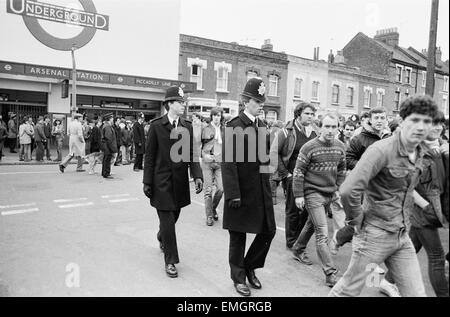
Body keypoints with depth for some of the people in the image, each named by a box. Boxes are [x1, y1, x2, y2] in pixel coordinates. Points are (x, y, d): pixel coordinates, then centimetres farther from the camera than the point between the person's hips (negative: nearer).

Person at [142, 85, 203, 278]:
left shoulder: (187, 126, 3)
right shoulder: (156, 126, -6)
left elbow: (192, 153, 1)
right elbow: (149, 156, -5)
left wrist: (197, 176, -11)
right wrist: (147, 182, -7)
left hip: (180, 181, 4)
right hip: (161, 181, -4)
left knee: (174, 216, 18)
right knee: (167, 220, -1)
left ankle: (162, 237, 50)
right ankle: (170, 260, 14)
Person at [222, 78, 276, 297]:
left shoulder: (262, 127, 11)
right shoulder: (234, 126, -11)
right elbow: (229, 163, -16)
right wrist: (233, 194, -20)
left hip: (261, 191, 7)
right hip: (241, 192, -6)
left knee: (268, 231, 10)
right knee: (238, 236, 9)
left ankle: (250, 267, 33)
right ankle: (238, 277, 28)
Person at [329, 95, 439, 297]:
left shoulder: (419, 154, 5)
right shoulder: (382, 150, -21)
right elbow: (348, 190, -30)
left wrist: (405, 222, 15)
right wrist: (357, 221, -17)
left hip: (403, 236, 7)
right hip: (375, 234, -7)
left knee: (416, 293, 10)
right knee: (349, 290, 9)